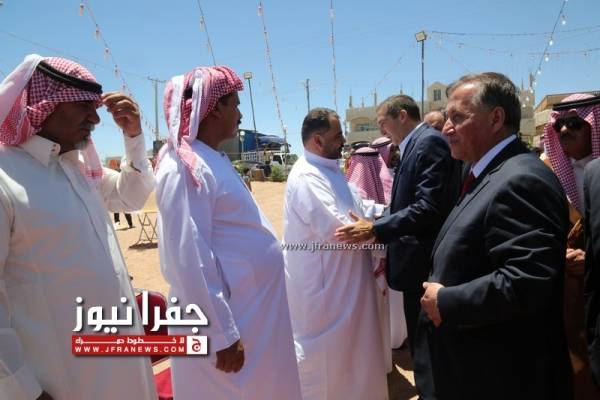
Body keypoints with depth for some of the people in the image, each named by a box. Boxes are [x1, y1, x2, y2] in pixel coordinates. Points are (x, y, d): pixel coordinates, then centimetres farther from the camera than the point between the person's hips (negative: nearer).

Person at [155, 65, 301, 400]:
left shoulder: (214, 160, 10)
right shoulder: (186, 168, -19)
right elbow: (191, 261, -23)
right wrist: (222, 335, -19)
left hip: (252, 310, 9)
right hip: (229, 319, -9)